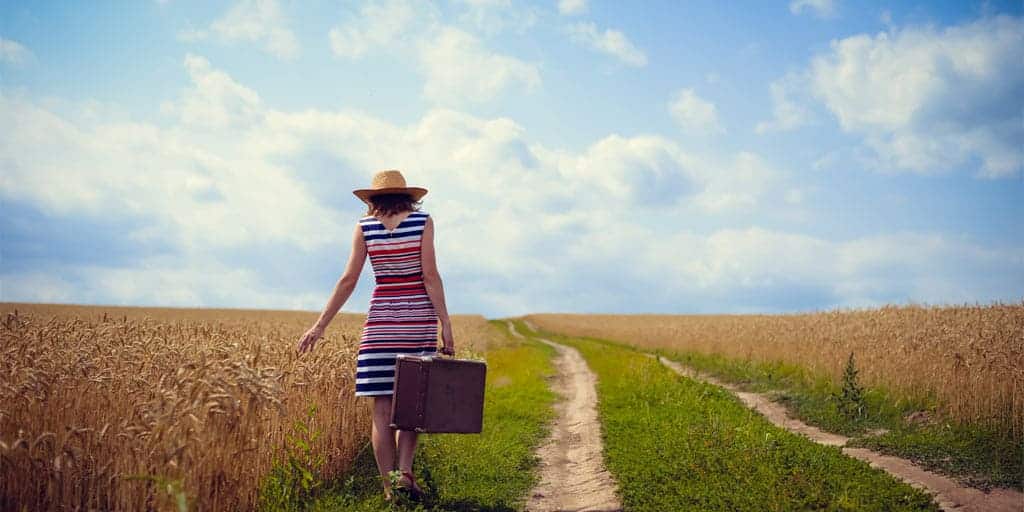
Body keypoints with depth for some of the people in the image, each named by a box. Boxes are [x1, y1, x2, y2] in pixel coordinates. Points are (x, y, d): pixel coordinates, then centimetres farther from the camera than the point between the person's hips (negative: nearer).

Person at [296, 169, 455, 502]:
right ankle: (405, 470, -6)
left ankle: (390, 488, 2)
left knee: (383, 408, 3)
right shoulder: (423, 221, 0)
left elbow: (348, 280, 0)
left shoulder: (365, 227, 4)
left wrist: (320, 325, 5)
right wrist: (446, 323, -6)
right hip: (419, 319, 0)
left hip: (381, 318, 1)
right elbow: (430, 275, -8)